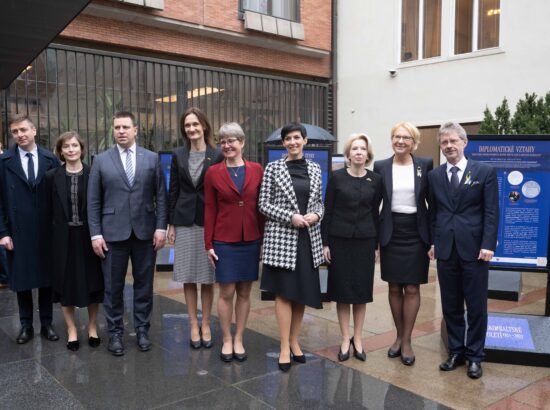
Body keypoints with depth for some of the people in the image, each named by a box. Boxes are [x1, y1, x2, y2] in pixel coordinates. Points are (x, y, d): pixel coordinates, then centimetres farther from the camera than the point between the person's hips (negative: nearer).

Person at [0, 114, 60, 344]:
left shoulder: (51, 159, 1)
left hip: (46, 231, 0)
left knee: (46, 278, 10)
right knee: (21, 280, 10)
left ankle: (46, 324, 23)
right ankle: (26, 326, 24)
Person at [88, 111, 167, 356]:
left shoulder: (151, 158, 5)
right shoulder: (101, 160, 3)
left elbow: (160, 196, 4)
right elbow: (93, 201, 2)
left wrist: (161, 227, -4)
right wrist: (95, 234, -4)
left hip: (145, 231, 1)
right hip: (113, 232, 0)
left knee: (144, 284, 9)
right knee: (113, 286, 6)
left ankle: (142, 329, 23)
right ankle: (115, 332, 21)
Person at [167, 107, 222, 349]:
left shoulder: (217, 155, -2)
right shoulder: (178, 155, 5)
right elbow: (173, 190, 6)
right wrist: (170, 223, 4)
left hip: (209, 221, -2)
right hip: (184, 221, 2)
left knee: (207, 276, 6)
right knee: (188, 276, 7)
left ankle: (206, 325, 19)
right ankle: (193, 325, 20)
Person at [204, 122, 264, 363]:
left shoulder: (256, 170, 2)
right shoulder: (213, 172, -1)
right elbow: (210, 210, 0)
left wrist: (264, 240, 2)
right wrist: (208, 244, -2)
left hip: (251, 241, 2)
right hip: (224, 241, -1)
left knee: (244, 292, 9)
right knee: (226, 292, 3)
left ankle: (239, 339, 23)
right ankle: (226, 340, 20)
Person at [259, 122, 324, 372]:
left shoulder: (315, 169, 9)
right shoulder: (273, 168, -2)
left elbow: (319, 201, 15)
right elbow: (263, 204, -4)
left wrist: (316, 215, -7)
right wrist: (291, 217, -16)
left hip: (309, 238, 4)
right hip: (281, 237, -4)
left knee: (303, 291, 9)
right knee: (284, 292, -1)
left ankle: (294, 341, 24)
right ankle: (284, 348, 8)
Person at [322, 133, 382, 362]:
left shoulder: (375, 180, 2)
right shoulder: (337, 177, -3)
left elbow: (375, 213, 7)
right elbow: (327, 211, -1)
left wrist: (375, 244, 5)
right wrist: (325, 242, -5)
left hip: (364, 240, 2)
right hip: (339, 239, -1)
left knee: (362, 290, 8)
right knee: (342, 289, 5)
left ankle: (357, 339, 22)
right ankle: (345, 339, 17)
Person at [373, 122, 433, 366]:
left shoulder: (425, 164, -2)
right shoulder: (381, 167, 1)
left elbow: (432, 200, 3)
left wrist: (433, 237, -1)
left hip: (416, 233, -1)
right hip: (391, 234, 1)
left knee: (412, 289, 3)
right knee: (394, 288, 10)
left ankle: (407, 341, 16)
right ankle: (399, 336, 26)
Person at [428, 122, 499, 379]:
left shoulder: (485, 172, 0)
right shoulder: (434, 176, 9)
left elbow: (491, 212, -4)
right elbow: (433, 212, 11)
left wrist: (488, 245, -11)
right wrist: (433, 242, 6)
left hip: (474, 249, -3)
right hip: (445, 249, 3)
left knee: (476, 306, 5)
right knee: (450, 306, 10)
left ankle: (474, 356, 20)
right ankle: (456, 352, 23)